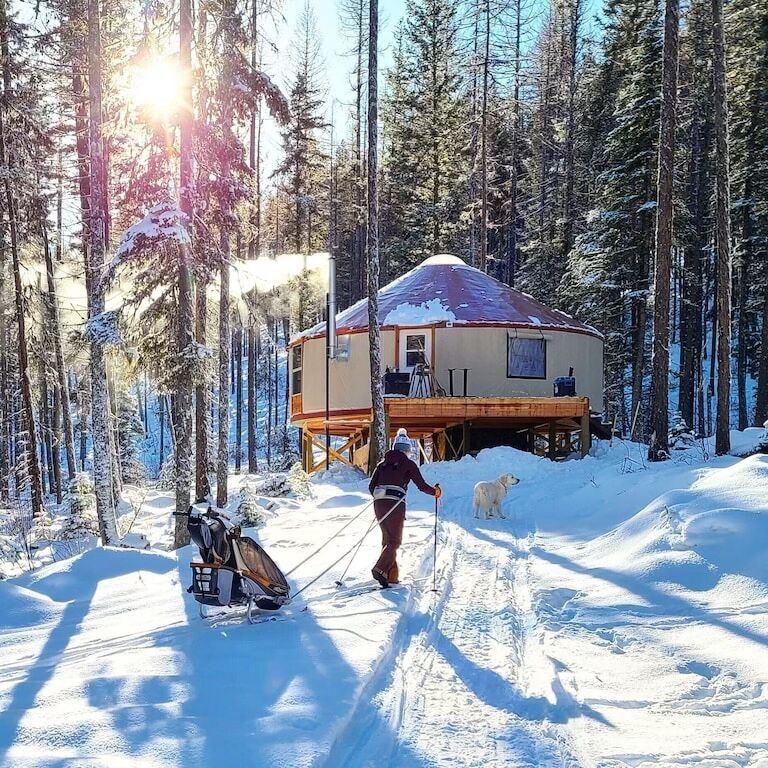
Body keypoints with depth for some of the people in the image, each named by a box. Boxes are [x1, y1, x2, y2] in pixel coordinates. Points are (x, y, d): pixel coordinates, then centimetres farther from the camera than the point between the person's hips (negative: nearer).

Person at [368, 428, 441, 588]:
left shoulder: (383, 463, 16)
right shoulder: (408, 463, 3)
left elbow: (371, 486, 16)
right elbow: (422, 485, 0)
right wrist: (435, 492, 19)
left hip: (379, 503, 5)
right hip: (395, 504, -5)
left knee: (387, 538, 15)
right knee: (395, 540, -1)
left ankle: (391, 575, 12)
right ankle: (380, 569, -20)